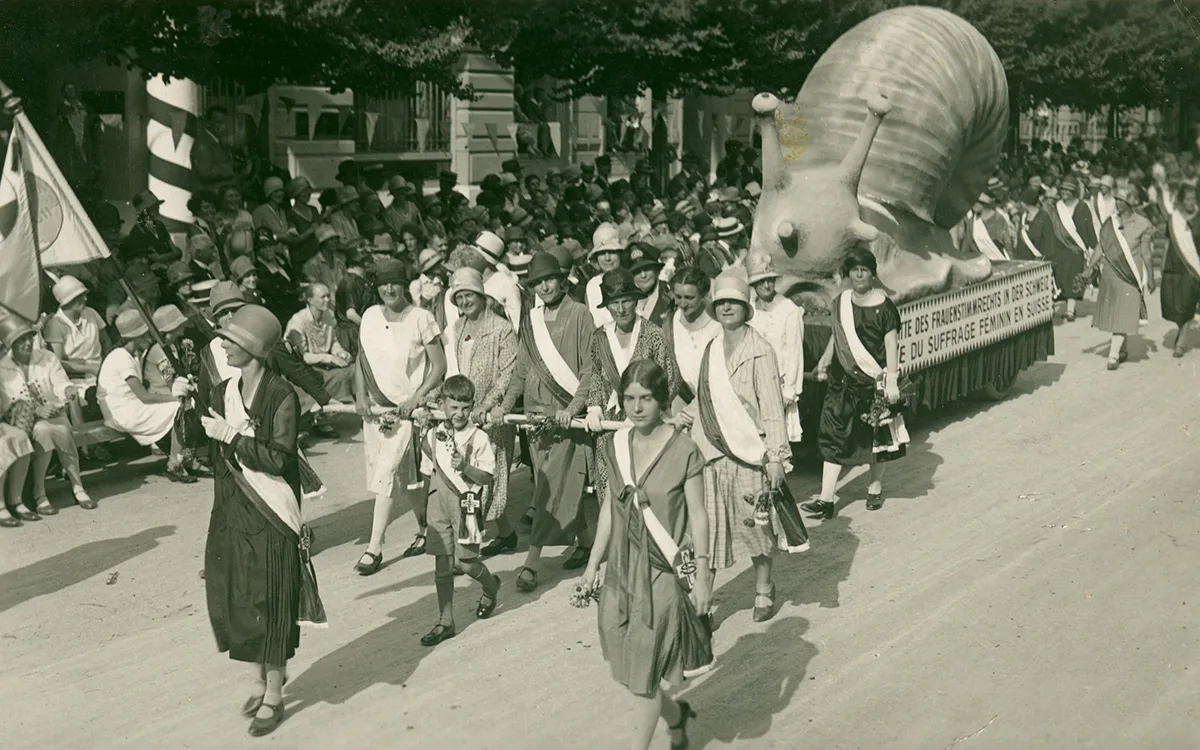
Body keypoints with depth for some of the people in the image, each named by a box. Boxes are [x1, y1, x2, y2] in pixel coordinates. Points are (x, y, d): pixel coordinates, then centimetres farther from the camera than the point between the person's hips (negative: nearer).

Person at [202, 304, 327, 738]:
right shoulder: (226, 392, 7)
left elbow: (279, 459, -20)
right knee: (233, 597, 12)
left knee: (270, 602, 1)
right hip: (230, 510, 7)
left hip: (270, 516, -7)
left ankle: (273, 695, 13)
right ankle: (262, 678, 31)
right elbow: (202, 446, 13)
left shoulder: (280, 396, -14)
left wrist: (232, 436, -20)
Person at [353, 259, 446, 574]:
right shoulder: (370, 316, 4)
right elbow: (362, 359, 14)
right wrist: (360, 395, 1)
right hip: (374, 405, 5)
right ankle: (425, 529, 30)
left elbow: (439, 366, -7)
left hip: (405, 407, -5)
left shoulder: (420, 318, -10)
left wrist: (416, 399, -16)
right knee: (404, 474, 13)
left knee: (386, 474, -11)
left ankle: (374, 548, -7)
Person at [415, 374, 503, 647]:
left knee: (466, 561, -1)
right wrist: (426, 509, 17)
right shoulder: (432, 437, 4)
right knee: (442, 566, 4)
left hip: (466, 504, -4)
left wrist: (465, 467, -26)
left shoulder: (479, 438, -8)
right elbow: (428, 475, 14)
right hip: (438, 505, 4)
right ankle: (445, 622, 12)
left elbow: (486, 476, -10)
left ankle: (491, 586, 33)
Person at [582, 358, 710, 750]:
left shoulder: (684, 451, -13)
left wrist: (702, 574, -9)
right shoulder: (614, 446, 1)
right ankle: (675, 715, 37)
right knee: (628, 663, 12)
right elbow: (609, 506, 10)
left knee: (648, 663, 0)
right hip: (623, 566, 5)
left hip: (665, 570, -5)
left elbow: (698, 516, -8)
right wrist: (593, 562, 11)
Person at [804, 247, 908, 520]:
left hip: (873, 380, -4)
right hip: (843, 379, 4)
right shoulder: (840, 303, 7)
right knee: (833, 436, -2)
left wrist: (891, 381, -15)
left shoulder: (883, 307, -9)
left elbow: (891, 345, -10)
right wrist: (824, 363, 22)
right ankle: (827, 500, -3)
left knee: (875, 434, 9)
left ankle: (875, 487, 30)